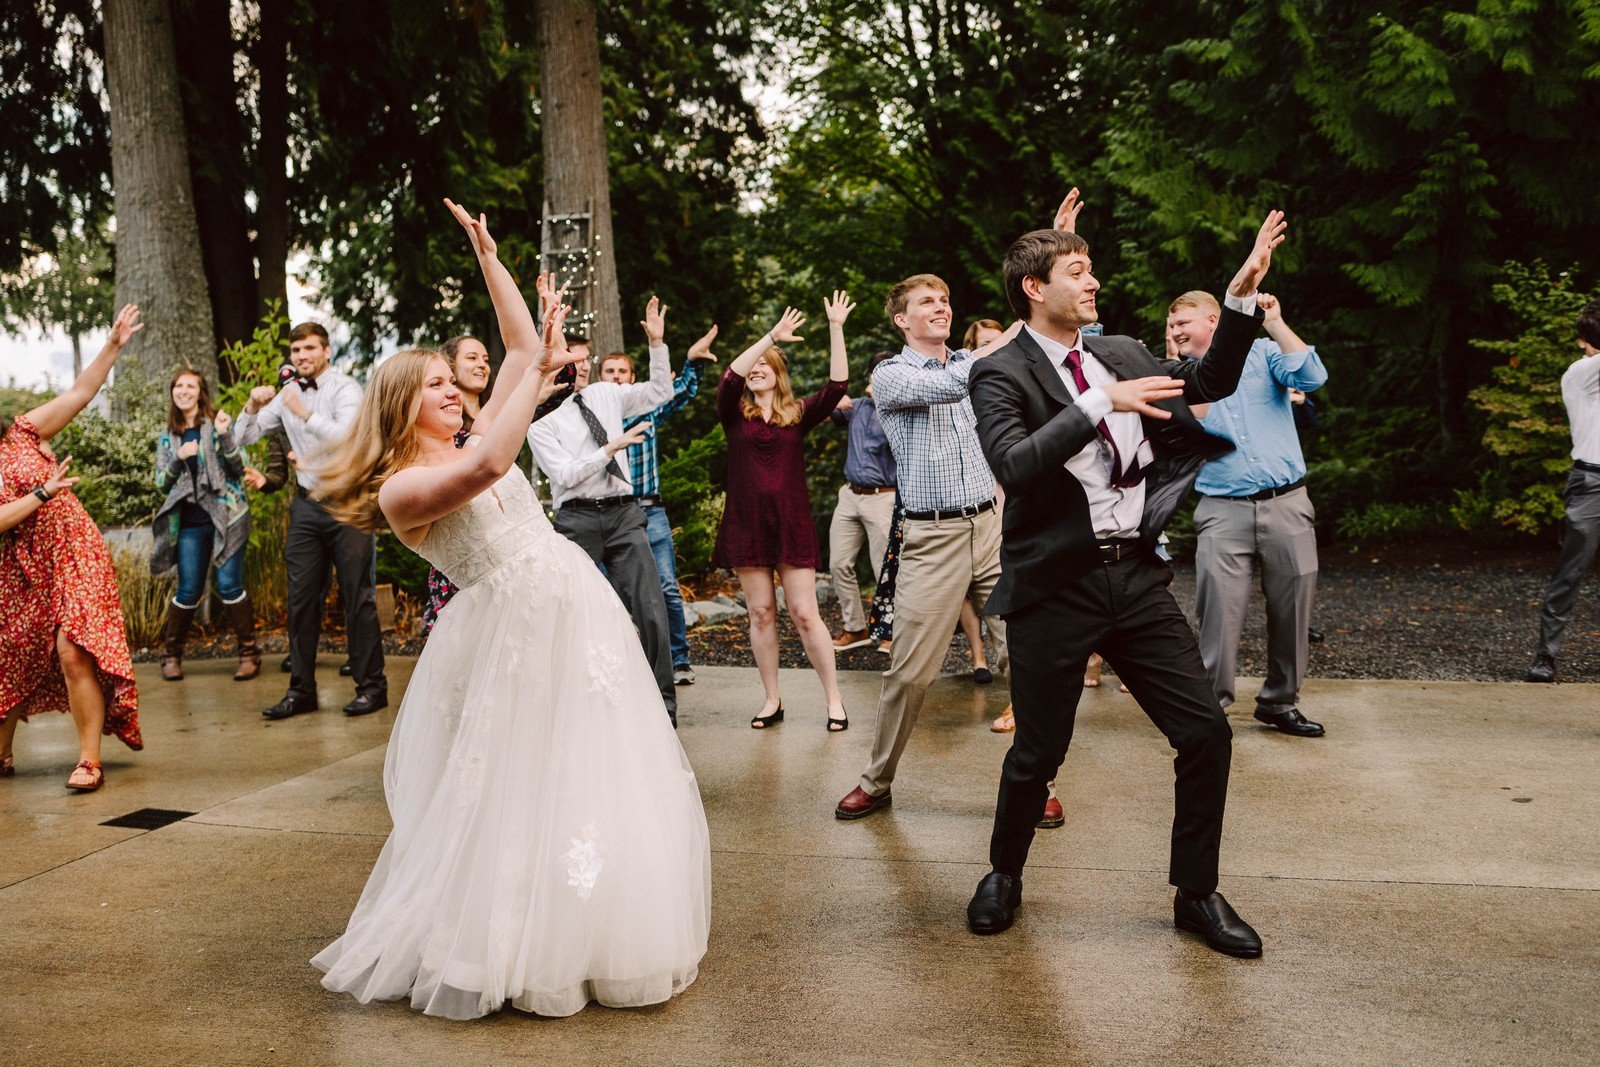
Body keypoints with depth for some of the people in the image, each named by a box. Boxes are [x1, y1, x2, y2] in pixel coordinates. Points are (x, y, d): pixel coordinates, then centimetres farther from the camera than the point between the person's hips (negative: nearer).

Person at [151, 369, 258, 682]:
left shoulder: (218, 423, 2)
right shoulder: (167, 437, 11)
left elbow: (239, 468, -4)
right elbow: (161, 483, 8)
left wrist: (224, 437, -19)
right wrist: (178, 458, -9)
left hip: (225, 515, -3)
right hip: (190, 521, 3)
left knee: (229, 585, -9)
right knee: (189, 591, 3)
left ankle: (249, 652, 2)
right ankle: (171, 654, 21)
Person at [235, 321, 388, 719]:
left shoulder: (345, 388, -5)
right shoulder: (287, 394, 12)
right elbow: (242, 440, 15)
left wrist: (304, 413, -22)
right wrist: (253, 407, -3)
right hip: (307, 504, 6)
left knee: (358, 598, -2)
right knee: (302, 600, 5)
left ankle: (371, 686, 6)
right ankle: (301, 690, 12)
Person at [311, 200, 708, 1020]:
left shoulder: (472, 439, 13)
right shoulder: (398, 487, -7)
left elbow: (522, 348, 14)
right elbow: (486, 469, -28)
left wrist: (488, 256, 12)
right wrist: (542, 373, -21)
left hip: (578, 607, 7)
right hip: (513, 629, -7)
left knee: (600, 782, 13)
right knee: (516, 796, -1)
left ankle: (583, 936, 30)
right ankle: (512, 952, 17)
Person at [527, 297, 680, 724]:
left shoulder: (606, 394, 13)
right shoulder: (541, 423, 1)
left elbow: (659, 393, 14)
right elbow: (564, 474, -9)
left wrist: (657, 343, 4)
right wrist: (612, 447, -13)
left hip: (624, 514, 3)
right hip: (578, 519, -3)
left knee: (650, 609, -4)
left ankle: (662, 705, 2)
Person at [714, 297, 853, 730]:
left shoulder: (799, 414, 6)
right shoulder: (735, 416, 5)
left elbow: (837, 384, -6)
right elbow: (728, 378, -13)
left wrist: (836, 328, -11)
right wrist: (772, 335, -17)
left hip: (792, 524, -1)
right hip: (746, 524, 1)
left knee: (805, 613, -4)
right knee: (760, 612, 5)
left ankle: (834, 699, 4)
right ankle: (772, 700, 15)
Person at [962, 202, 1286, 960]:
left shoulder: (1122, 354, 12)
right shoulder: (1001, 374, -7)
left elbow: (1210, 382, 20)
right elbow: (1014, 466, -22)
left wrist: (1241, 292, 10)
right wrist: (1100, 403, -24)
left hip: (1136, 576, 6)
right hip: (1055, 586, -5)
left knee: (1206, 732, 3)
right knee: (1039, 751, 6)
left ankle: (1197, 895, 22)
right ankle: (1004, 876, 34)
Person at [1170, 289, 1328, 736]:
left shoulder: (1262, 353, 8)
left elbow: (1313, 377, -10)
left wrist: (1276, 325, -12)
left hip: (1286, 503, 0)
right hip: (1224, 510, 0)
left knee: (1292, 608, 5)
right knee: (1220, 609, -11)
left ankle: (1280, 702, 20)